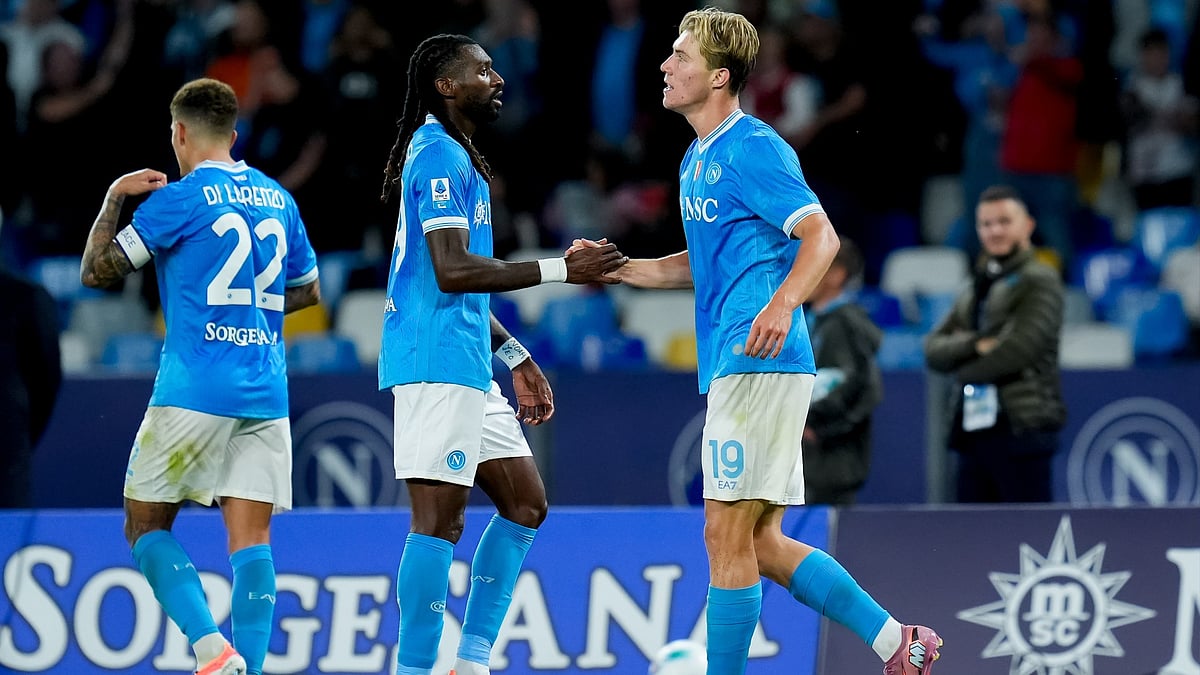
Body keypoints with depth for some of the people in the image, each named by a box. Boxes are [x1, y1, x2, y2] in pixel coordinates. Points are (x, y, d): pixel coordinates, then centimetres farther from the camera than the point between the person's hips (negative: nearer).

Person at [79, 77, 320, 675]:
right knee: (251, 537, 2)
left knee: (146, 525, 5)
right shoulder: (278, 199, 13)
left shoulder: (178, 198, -5)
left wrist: (113, 198, 9)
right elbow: (307, 292, 25)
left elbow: (96, 272, -2)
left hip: (194, 392, -5)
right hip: (265, 393, 5)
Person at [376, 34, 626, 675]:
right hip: (436, 359, -11)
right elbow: (452, 271, -21)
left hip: (466, 367, 11)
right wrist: (561, 270, -19)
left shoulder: (453, 156, 22)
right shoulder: (439, 154, -11)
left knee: (525, 500, 12)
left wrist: (515, 358, 25)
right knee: (438, 518, -11)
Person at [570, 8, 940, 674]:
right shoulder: (697, 158, 19)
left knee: (727, 534, -7)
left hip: (759, 364, -10)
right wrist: (617, 267, 18)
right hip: (735, 369, 10)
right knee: (761, 544, 9)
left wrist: (782, 303, -35)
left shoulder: (753, 148, -10)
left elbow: (821, 236, -18)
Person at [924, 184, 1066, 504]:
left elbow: (1018, 349, -12)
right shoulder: (973, 291, 22)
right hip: (973, 433, 8)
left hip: (1021, 429, -8)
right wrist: (975, 345, -10)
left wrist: (963, 369, 1)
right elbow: (934, 348, 10)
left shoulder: (1039, 280, 0)